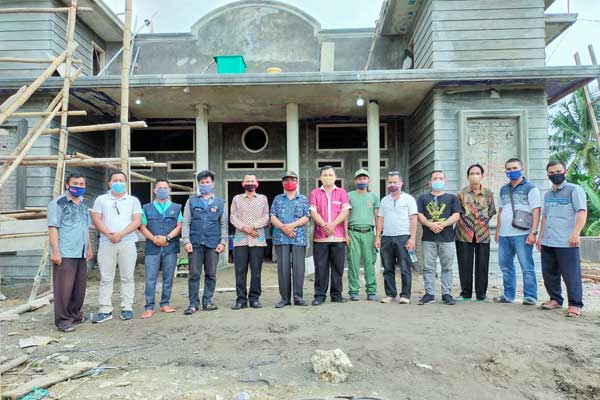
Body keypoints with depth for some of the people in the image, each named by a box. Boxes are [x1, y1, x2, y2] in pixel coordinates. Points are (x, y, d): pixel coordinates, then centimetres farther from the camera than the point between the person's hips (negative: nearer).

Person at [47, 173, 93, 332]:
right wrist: (55, 251, -18)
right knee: (64, 287, -3)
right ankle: (63, 320, 6)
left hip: (81, 254, 7)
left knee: (79, 287, 12)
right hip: (65, 254, -7)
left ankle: (75, 315, 26)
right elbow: (53, 228, -11)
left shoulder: (84, 204, 17)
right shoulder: (58, 203, -6)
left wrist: (89, 247, 19)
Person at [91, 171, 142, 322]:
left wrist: (120, 234, -13)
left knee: (127, 277, 3)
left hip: (128, 243, 0)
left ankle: (127, 308, 9)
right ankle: (105, 310, 7)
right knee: (106, 278, 2)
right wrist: (109, 234, -13)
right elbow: (96, 219, 2)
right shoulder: (101, 199, 12)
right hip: (106, 243, 1)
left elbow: (137, 221, -1)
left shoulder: (133, 200, 9)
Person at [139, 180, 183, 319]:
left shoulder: (176, 208, 12)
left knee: (168, 278, 4)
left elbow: (179, 226, 3)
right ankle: (149, 307, 1)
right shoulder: (147, 208, 13)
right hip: (152, 248, 0)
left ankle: (165, 304, 14)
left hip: (171, 247, 1)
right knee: (150, 278, -3)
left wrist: (167, 238, -11)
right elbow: (143, 227, 6)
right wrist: (154, 238, -10)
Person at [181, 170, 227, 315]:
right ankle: (193, 303, 8)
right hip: (195, 243, -1)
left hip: (213, 244, 1)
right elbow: (186, 223, 5)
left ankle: (207, 301, 16)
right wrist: (186, 241, -5)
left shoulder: (220, 203, 11)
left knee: (211, 274, 6)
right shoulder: (191, 201, 10)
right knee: (194, 274, 0)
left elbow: (224, 224, 10)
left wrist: (223, 242, 0)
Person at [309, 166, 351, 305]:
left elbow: (345, 211, -1)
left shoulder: (342, 192, 10)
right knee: (321, 267, 2)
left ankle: (336, 295, 14)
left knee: (338, 267, 5)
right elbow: (313, 212, -1)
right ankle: (319, 295, 10)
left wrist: (332, 225, -13)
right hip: (320, 237, 0)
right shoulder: (315, 193, 9)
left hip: (338, 236, 1)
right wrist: (324, 225, -15)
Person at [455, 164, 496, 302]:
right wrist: (463, 220, 2)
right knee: (464, 264, 2)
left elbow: (492, 210, 12)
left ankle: (481, 294, 15)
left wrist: (484, 220, 5)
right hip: (464, 233, -1)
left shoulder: (488, 193, 7)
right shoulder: (461, 193, 3)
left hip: (482, 234, 1)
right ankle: (465, 293, 13)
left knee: (482, 264, 4)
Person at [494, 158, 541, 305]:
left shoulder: (530, 188, 0)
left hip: (521, 234, -6)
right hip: (504, 235, 6)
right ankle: (508, 295, 20)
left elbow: (536, 211, -7)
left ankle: (530, 296, 4)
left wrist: (533, 232, -15)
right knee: (505, 266, 11)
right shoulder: (503, 189, 17)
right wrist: (497, 231, 17)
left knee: (527, 267, -3)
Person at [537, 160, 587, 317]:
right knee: (549, 273, 11)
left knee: (571, 274, -4)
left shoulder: (574, 190, -1)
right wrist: (540, 237, 21)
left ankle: (575, 305, 5)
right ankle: (555, 299, 24)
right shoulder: (547, 194, 20)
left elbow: (582, 212, -11)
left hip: (566, 242, -7)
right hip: (547, 243, 7)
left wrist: (575, 233, -22)